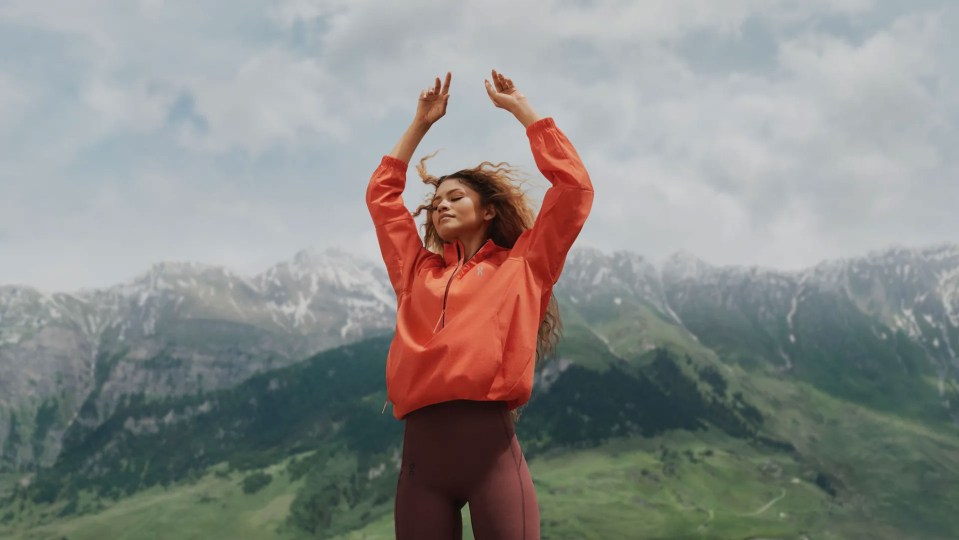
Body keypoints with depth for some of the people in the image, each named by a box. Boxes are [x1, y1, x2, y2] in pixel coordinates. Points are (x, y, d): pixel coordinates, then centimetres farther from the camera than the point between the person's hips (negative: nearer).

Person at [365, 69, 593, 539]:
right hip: (420, 449, 4)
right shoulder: (418, 271, 22)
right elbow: (381, 193, 31)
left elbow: (573, 185, 11)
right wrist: (421, 123, 33)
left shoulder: (521, 267, 14)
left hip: (490, 442, -3)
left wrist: (521, 108, 19)